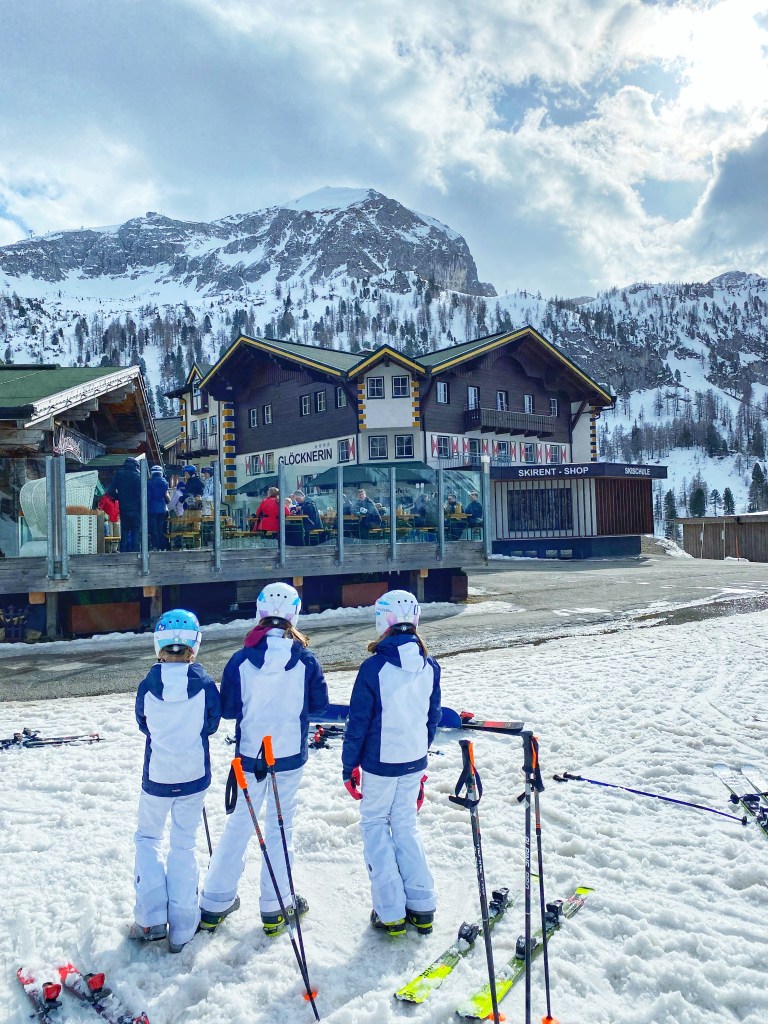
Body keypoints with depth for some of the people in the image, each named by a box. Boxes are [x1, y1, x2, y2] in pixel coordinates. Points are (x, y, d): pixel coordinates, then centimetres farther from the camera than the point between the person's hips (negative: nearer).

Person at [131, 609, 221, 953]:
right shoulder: (204, 684, -16)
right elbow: (211, 725, -1)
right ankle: (181, 928, 21)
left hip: (157, 777, 0)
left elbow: (144, 725, 2)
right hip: (194, 776, 0)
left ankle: (151, 918, 16)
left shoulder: (148, 685, -14)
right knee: (184, 844, 15)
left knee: (148, 837, 22)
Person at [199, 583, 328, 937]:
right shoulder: (305, 660, -13)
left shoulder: (241, 660, -12)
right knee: (281, 827, 13)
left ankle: (215, 903, 25)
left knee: (239, 823, 15)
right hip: (291, 755, -1)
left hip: (250, 755, 1)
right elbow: (319, 705, -3)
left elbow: (228, 709, -5)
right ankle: (275, 908, 23)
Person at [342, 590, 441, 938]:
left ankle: (391, 913, 14)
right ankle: (422, 907, 23)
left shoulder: (374, 667, -18)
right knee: (405, 825, 20)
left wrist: (349, 765, -2)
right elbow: (433, 716, 7)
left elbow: (359, 722, -12)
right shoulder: (430, 666, -3)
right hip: (415, 762, 5)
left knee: (375, 825, 13)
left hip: (380, 762, -5)